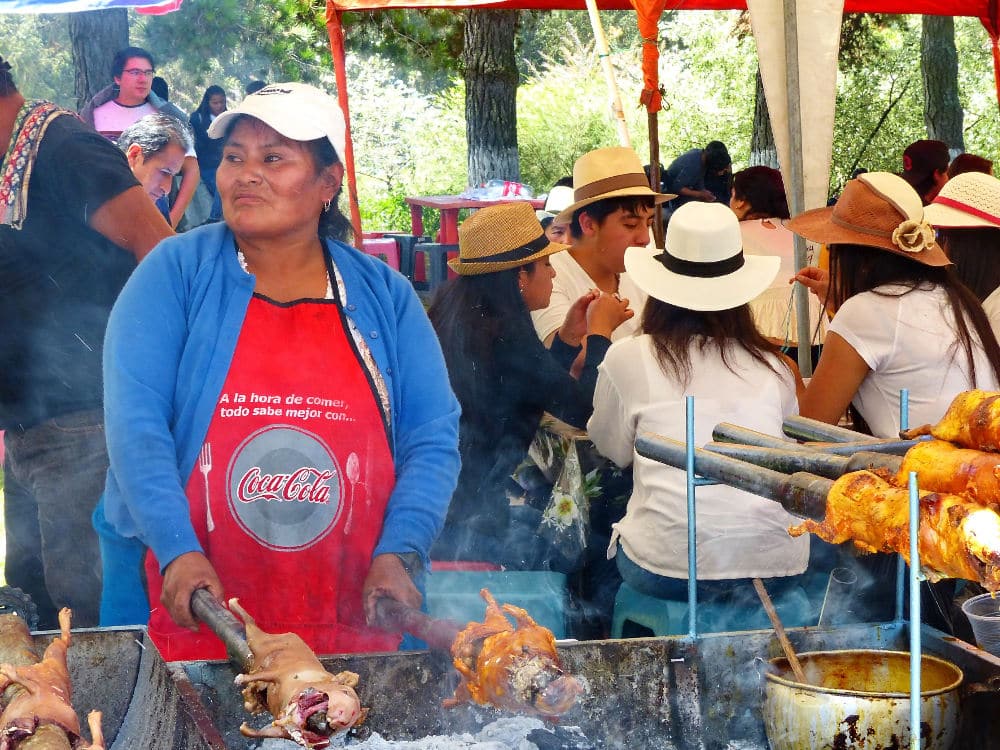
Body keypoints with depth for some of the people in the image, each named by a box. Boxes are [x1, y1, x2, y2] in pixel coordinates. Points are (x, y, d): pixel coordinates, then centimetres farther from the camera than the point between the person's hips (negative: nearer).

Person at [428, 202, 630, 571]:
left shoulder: (454, 315, 6)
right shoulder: (506, 336, -21)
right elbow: (586, 412, -14)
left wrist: (568, 337, 14)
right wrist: (599, 332, -1)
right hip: (469, 523, -9)